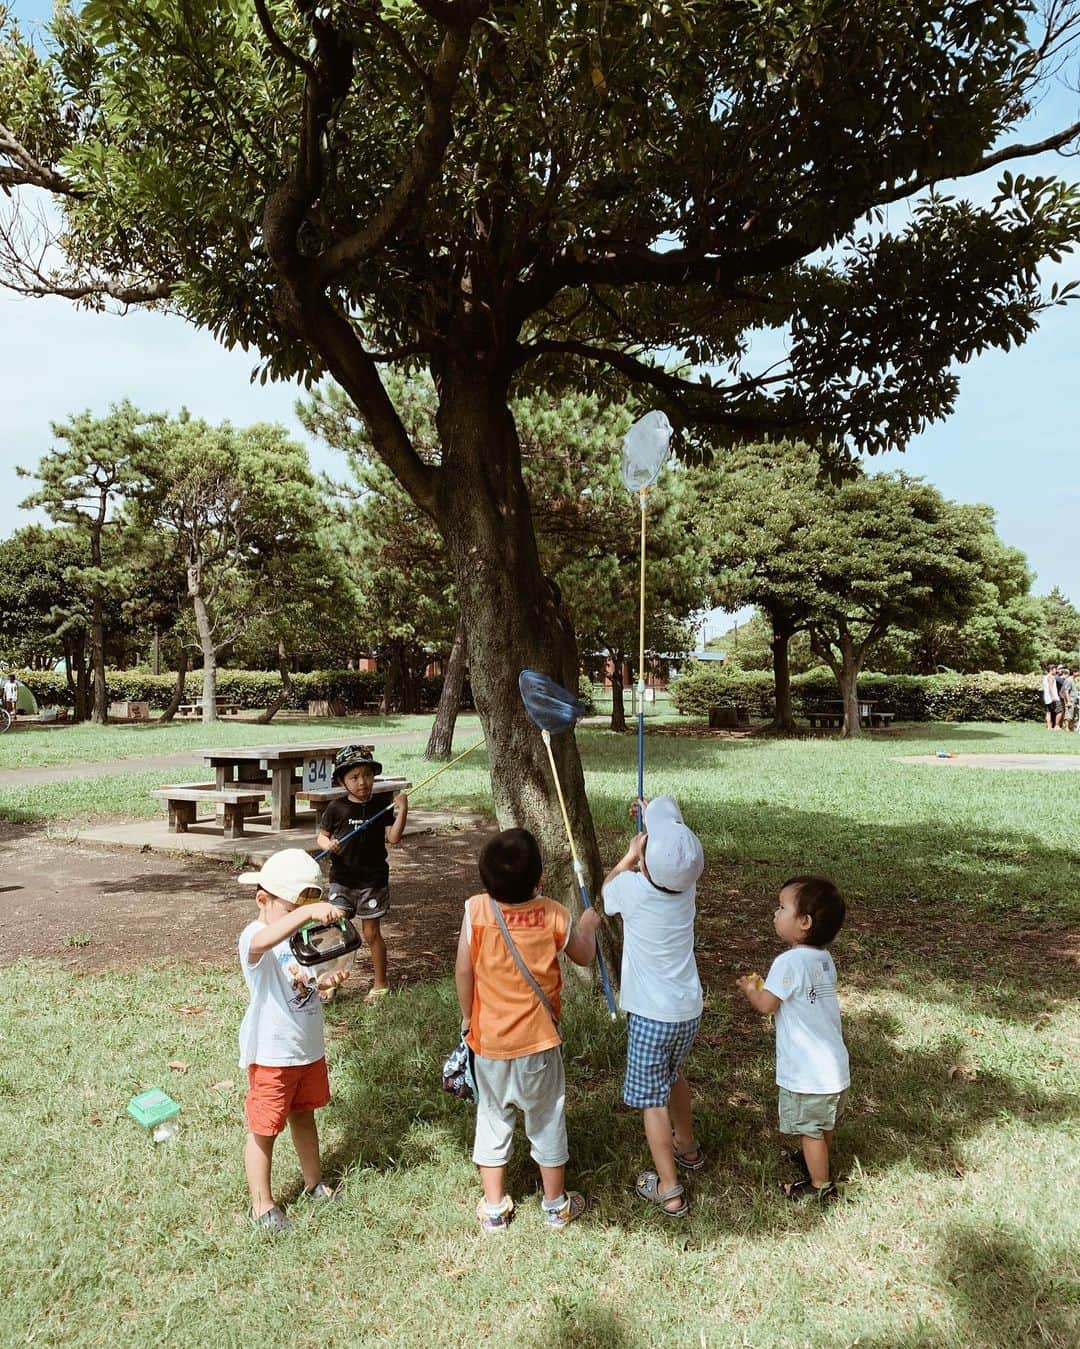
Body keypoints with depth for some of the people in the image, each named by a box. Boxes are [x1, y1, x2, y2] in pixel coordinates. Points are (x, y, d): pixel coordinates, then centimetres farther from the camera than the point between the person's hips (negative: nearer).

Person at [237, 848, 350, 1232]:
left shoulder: (302, 936, 2)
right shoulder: (254, 938, -24)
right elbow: (263, 942, -51)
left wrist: (327, 980, -7)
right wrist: (307, 912, -64)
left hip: (309, 1048, 8)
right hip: (272, 1054, -7)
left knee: (303, 1114, 25)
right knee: (264, 1129, 8)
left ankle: (314, 1182, 43)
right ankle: (262, 1205, 26)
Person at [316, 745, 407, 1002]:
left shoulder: (381, 805, -3)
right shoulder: (336, 808, -1)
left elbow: (393, 838, -9)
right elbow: (321, 836, 6)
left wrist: (402, 810, -19)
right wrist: (328, 844, -17)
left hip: (373, 880, -1)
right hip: (342, 880, 1)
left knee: (371, 932, 6)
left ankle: (380, 984, 22)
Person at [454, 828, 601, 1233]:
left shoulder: (476, 910, -18)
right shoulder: (553, 915, -16)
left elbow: (463, 970, -10)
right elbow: (584, 956, 2)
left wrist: (467, 1018, 6)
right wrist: (588, 924, 22)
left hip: (488, 1038, 1)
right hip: (537, 1040, 0)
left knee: (492, 1117, 19)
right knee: (547, 1119, 18)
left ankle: (493, 1207, 30)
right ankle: (556, 1204, 34)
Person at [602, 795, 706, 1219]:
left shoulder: (635, 889, -22)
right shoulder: (686, 885, -8)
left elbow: (605, 886, 4)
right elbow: (677, 856, 17)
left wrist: (631, 855, 12)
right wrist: (654, 817, 27)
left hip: (651, 1014, -6)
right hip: (689, 1009, 6)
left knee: (652, 1098, 7)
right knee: (672, 1075, 29)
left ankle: (668, 1190, 12)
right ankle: (687, 1147, 47)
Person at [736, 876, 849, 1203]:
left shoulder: (789, 962, -25)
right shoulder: (824, 959, 2)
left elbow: (766, 1004, -18)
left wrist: (749, 989, 1)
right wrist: (763, 987, 10)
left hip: (807, 1074, -8)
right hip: (834, 1066, 8)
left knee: (810, 1130, 12)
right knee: (824, 1125, 28)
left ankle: (820, 1185, 27)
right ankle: (819, 1162, 49)